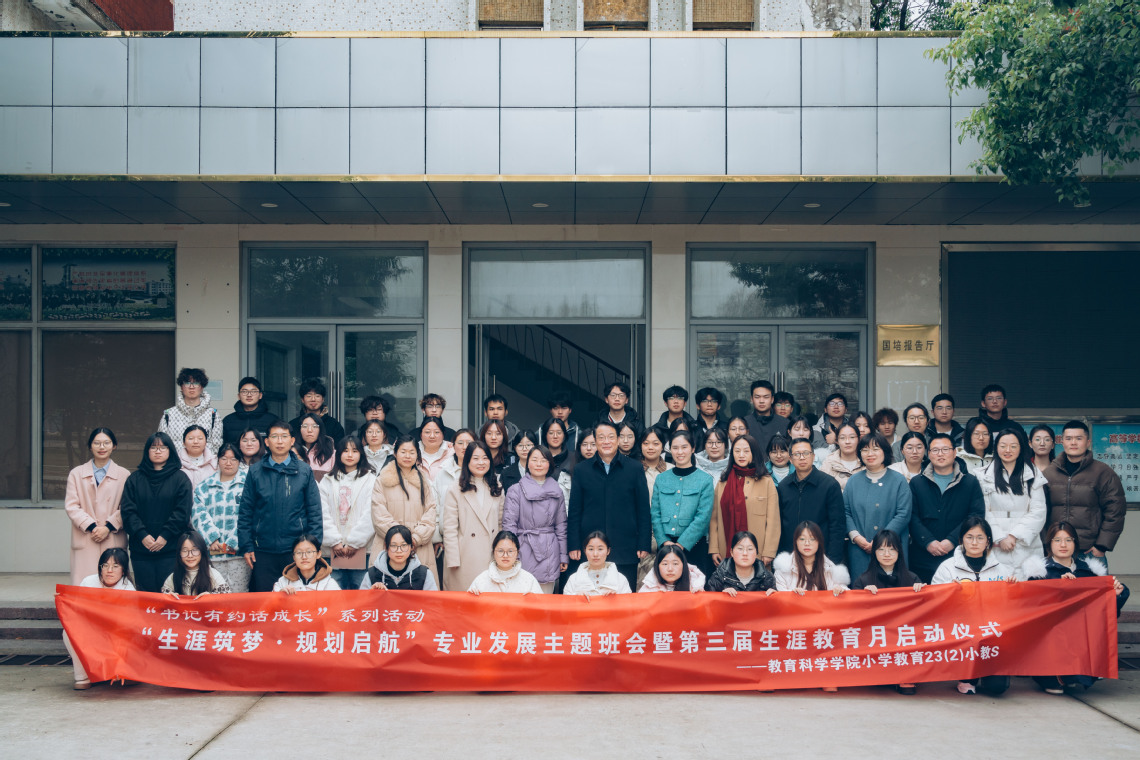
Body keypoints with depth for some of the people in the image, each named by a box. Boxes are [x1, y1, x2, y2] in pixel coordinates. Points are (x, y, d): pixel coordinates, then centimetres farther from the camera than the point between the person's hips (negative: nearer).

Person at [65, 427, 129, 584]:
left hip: (114, 541, 0)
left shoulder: (124, 475, 8)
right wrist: (91, 527, -9)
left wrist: (108, 527, -11)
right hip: (85, 543, 1)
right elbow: (71, 506, 4)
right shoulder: (76, 474, 12)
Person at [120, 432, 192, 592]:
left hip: (170, 549, -2)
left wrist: (165, 536, -11)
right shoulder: (135, 479, 12)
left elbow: (182, 513, -1)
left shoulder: (180, 478, 6)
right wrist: (142, 535, -9)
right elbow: (127, 510, 4)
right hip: (141, 549, 2)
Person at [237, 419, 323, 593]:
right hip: (263, 552, 1)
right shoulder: (255, 472, 5)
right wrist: (246, 546, 1)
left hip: (296, 549, 0)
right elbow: (245, 512, 7)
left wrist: (313, 546, -2)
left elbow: (315, 512, 4)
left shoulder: (304, 471, 4)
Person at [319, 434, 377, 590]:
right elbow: (324, 514, 4)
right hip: (333, 550, 2)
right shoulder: (328, 481, 14)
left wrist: (354, 542, -10)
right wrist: (334, 541, -7)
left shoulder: (370, 479, 5)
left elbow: (369, 515, -4)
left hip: (360, 549, -2)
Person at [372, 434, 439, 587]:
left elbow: (430, 516, 8)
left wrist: (416, 538, -7)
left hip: (420, 549, 2)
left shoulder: (424, 482, 16)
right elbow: (380, 517, -1)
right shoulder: (382, 481, 8)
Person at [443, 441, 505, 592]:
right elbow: (449, 530, -6)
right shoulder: (455, 492, -3)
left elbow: (500, 523, 15)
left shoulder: (497, 490, 12)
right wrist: (453, 561, -11)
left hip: (491, 556, 4)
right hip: (466, 560, -4)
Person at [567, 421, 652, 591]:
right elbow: (574, 511, 8)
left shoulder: (635, 469, 6)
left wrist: (644, 545, 1)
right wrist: (573, 545, 2)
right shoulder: (581, 470, 8)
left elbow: (644, 510, 6)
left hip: (626, 551, 0)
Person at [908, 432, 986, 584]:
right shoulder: (916, 483, 11)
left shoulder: (970, 482, 10)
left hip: (959, 556, 0)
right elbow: (912, 517, 2)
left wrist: (952, 540, -12)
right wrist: (928, 542, -13)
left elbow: (977, 515, -1)